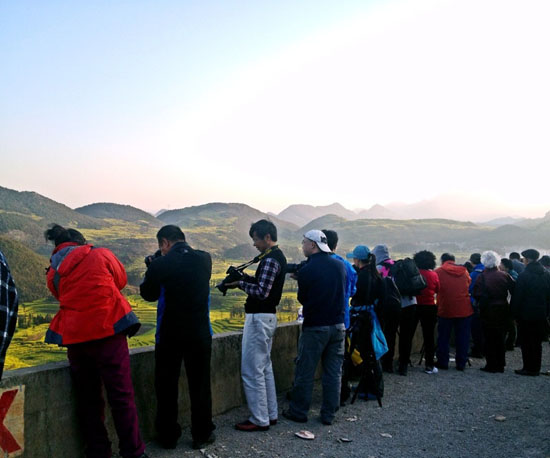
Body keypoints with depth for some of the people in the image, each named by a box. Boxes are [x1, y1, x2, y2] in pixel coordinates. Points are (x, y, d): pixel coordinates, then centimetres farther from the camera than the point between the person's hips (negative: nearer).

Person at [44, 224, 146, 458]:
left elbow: (62, 296, 17)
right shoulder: (101, 255, 0)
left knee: (88, 398, 14)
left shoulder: (53, 272, 9)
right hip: (107, 333, -4)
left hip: (74, 338, 4)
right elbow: (121, 279, 12)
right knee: (121, 396, 3)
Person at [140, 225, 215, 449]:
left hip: (169, 335, -2)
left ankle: (168, 436, 23)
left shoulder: (161, 264, -14)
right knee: (200, 385, 13)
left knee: (166, 386, 13)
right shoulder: (204, 259, -4)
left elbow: (148, 294, -1)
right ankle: (202, 434, 22)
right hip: (199, 334, 3)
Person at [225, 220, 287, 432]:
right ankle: (271, 414, 25)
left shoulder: (270, 260, -19)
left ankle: (259, 419, 5)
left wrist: (241, 283, -11)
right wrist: (247, 278, 5)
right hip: (268, 316, 11)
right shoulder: (278, 256, 13)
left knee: (251, 371, -3)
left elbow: (261, 292, -24)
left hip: (259, 318, -11)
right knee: (265, 367, 17)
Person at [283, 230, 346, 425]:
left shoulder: (306, 270, -14)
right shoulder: (340, 266, 2)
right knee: (334, 372, 11)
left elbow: (302, 299, -2)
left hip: (314, 327, -5)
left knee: (304, 372, 8)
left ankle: (298, 411, 18)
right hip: (338, 326, 5)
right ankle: (329, 414, 18)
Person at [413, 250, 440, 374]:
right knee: (429, 336, 6)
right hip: (429, 307, 0)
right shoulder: (434, 275, -8)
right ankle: (429, 365, 7)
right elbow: (438, 290, 4)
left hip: (414, 306, 0)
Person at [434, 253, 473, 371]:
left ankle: (442, 362, 12)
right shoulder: (464, 271, 6)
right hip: (464, 309, 2)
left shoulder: (438, 272, -3)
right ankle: (461, 363, 12)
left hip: (445, 309, -2)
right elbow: (469, 285, 17)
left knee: (443, 337, 8)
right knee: (463, 337, 9)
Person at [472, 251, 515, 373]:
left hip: (488, 311, -3)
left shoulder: (482, 277, -14)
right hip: (503, 310, 4)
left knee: (489, 339, 6)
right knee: (500, 338, 14)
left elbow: (476, 294, -13)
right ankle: (500, 365, 21)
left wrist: (480, 303, 5)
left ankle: (491, 365, 8)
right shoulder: (504, 275, -4)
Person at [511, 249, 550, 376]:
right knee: (537, 342, 14)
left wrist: (515, 313, -4)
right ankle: (536, 368, 20)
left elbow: (517, 297, -13)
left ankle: (528, 368, 6)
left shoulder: (524, 276, -15)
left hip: (526, 315, -6)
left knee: (526, 343, 3)